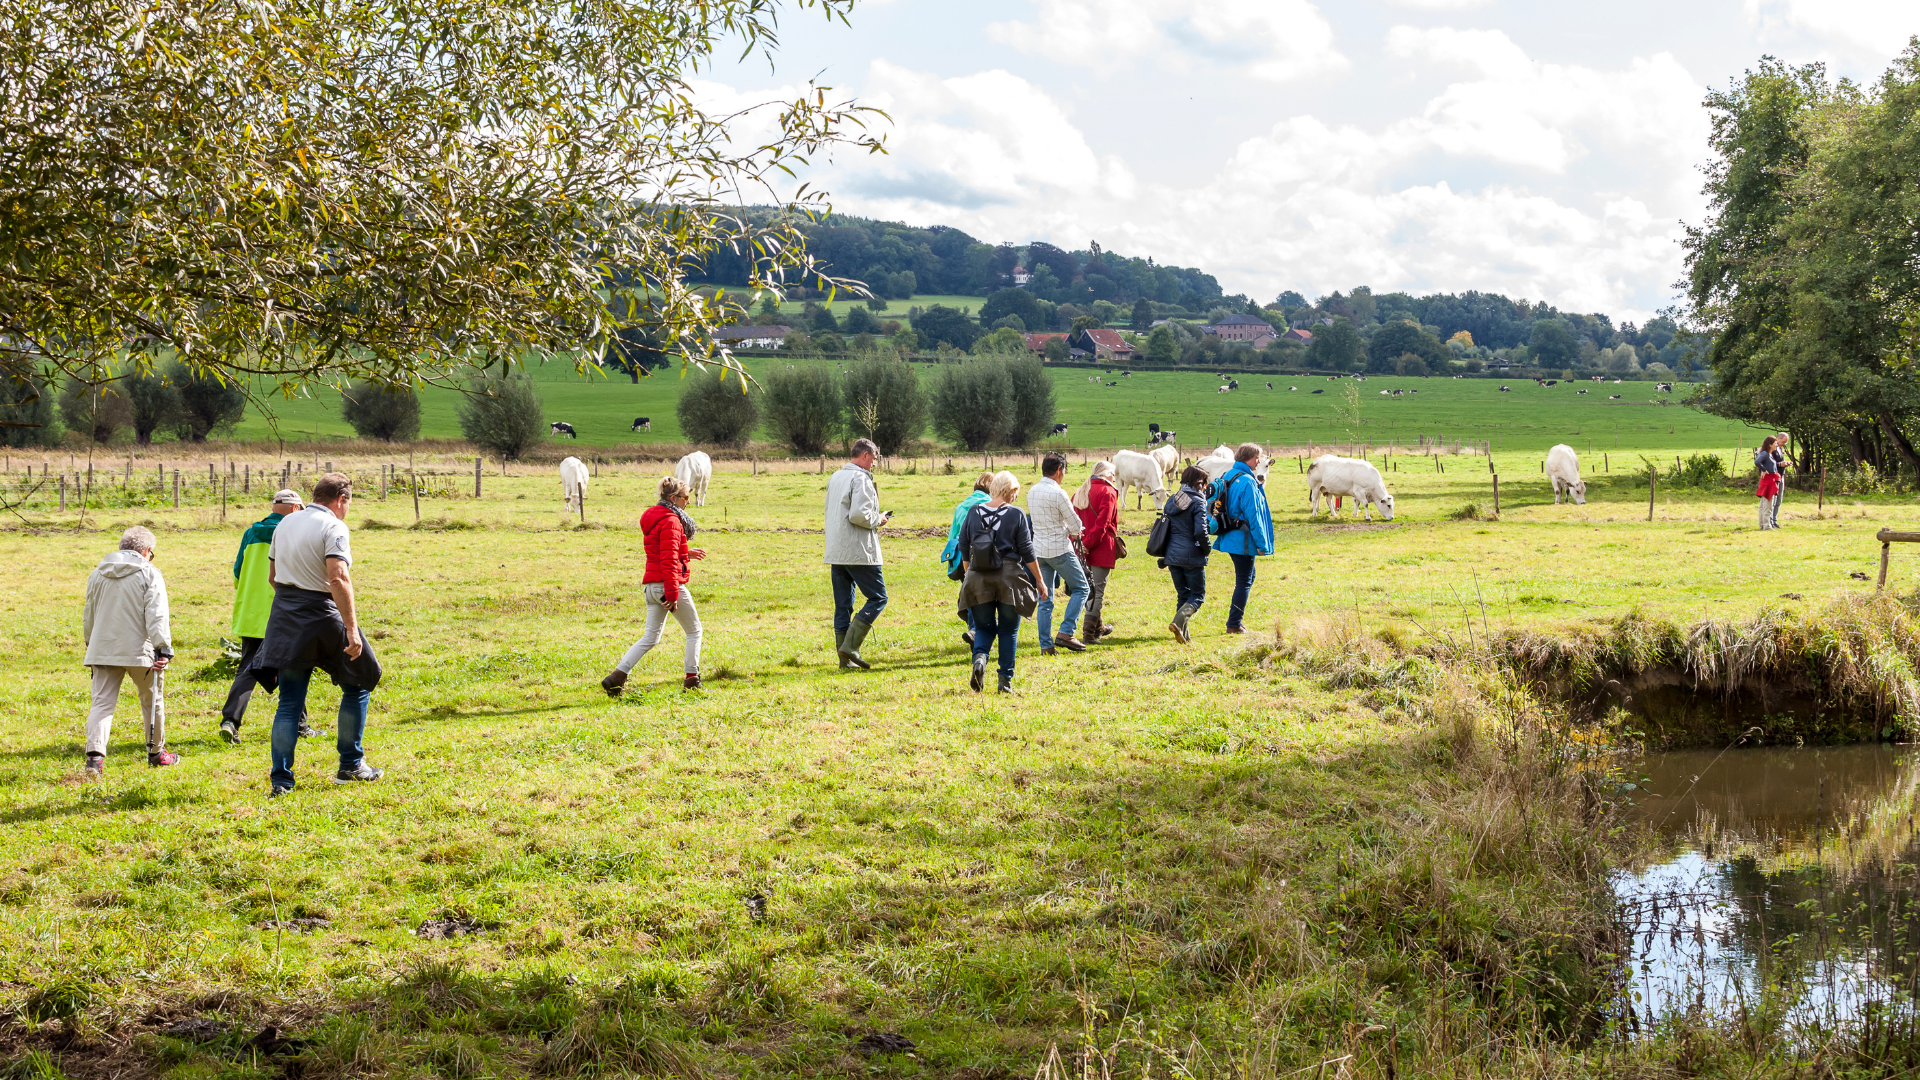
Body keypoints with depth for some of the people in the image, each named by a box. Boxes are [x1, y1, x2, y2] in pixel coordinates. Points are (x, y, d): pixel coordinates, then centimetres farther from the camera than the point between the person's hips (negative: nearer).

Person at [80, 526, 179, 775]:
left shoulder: (97, 574, 12)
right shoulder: (149, 573, -4)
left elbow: (88, 615, 21)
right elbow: (156, 615, -13)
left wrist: (90, 644, 32)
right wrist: (163, 649, -16)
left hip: (103, 651, 4)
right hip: (139, 650, -3)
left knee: (102, 703, 1)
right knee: (152, 700, 15)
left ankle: (95, 755, -18)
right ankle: (156, 752, 27)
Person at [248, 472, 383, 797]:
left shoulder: (285, 524, 12)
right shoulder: (334, 528, -11)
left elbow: (272, 575, 17)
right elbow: (338, 578, -23)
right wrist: (351, 628, -24)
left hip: (285, 618, 6)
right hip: (322, 616, -6)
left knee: (289, 701, 7)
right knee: (357, 686, 13)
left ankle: (280, 779, 0)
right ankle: (350, 766, 16)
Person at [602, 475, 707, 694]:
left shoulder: (653, 518, 15)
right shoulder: (671, 520, -14)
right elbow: (668, 560, -21)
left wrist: (686, 553, 19)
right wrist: (672, 594, -22)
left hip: (651, 586, 9)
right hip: (668, 584, -9)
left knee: (651, 637, 11)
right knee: (694, 631, 8)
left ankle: (616, 676, 0)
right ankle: (691, 680, 10)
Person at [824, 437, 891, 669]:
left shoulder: (835, 478, 16)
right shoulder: (861, 479, -12)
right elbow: (858, 515, -23)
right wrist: (877, 520, -4)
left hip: (835, 552, 8)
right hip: (859, 552, -8)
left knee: (842, 605, 9)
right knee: (878, 598, 0)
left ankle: (845, 658, 8)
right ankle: (850, 646, -12)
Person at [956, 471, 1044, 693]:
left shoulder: (974, 513, 5)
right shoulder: (1016, 515, -4)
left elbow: (964, 550, 10)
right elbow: (1027, 552, -3)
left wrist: (969, 574, 23)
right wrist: (1039, 581, 6)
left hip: (978, 578, 2)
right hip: (1008, 578, -2)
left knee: (984, 627, 13)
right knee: (1008, 630, 9)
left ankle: (979, 658, -16)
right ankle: (1006, 680, 9)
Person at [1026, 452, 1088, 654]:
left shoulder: (1032, 492, 7)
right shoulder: (1058, 493, -17)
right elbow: (1075, 524, -11)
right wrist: (1073, 531, 13)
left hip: (1039, 550, 7)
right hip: (1060, 550, -7)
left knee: (1045, 599, 9)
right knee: (1080, 588, 6)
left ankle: (1046, 644, 6)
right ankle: (1065, 634, -5)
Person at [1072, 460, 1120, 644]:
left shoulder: (1080, 492, 14)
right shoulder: (1108, 492, -8)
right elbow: (1102, 523, -18)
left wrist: (1079, 544, 0)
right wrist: (1088, 544, -17)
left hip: (1083, 550, 7)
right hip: (1102, 549, -7)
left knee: (1090, 589, 19)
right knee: (1097, 591, -4)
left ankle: (1098, 627, 33)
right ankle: (1089, 633, -8)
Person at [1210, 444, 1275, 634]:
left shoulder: (1226, 476, 10)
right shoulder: (1247, 482, -18)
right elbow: (1253, 515, -18)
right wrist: (1262, 543, -13)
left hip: (1229, 538, 9)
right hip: (1243, 540, -9)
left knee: (1247, 577, 21)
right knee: (1244, 582, 0)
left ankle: (1235, 620, 20)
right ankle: (1234, 625, 2)